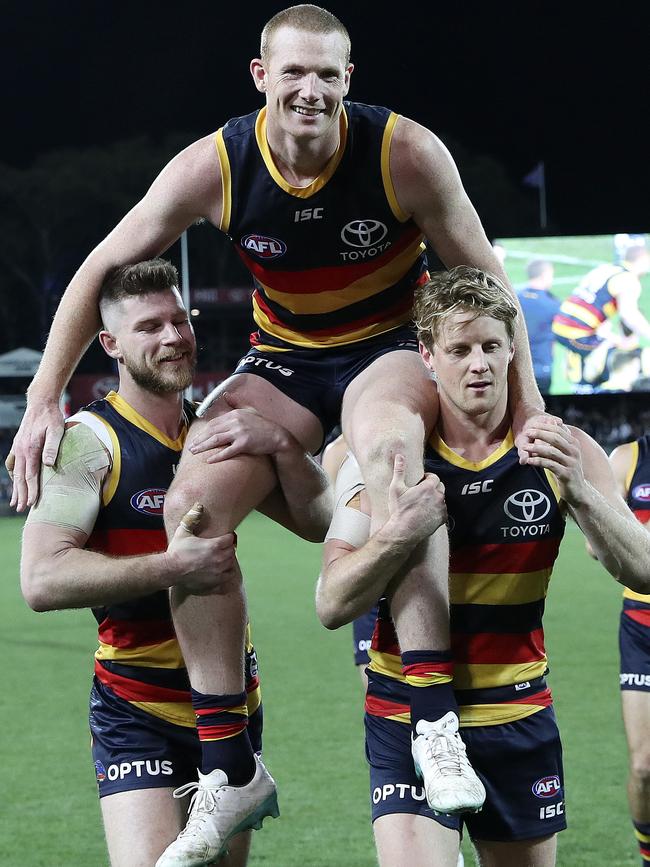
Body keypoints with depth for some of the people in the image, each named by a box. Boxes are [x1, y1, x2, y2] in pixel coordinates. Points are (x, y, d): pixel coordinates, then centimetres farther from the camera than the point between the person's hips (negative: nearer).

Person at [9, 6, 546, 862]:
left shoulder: (407, 153, -21)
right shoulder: (214, 166, -16)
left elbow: (483, 279, -8)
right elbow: (103, 269, -4)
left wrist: (527, 407, -10)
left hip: (395, 348, -3)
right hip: (284, 357, 3)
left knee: (389, 446, -39)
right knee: (192, 502, -20)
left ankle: (437, 722, -37)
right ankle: (228, 770, -12)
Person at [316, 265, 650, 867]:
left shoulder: (563, 451, -2)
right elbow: (332, 605, -10)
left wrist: (580, 495, -28)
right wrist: (400, 533, -28)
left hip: (519, 715, 2)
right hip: (408, 719, -2)